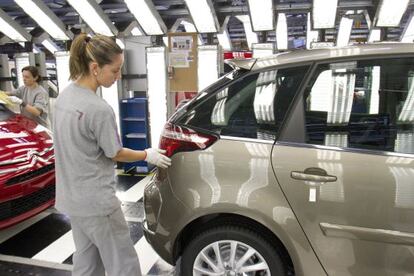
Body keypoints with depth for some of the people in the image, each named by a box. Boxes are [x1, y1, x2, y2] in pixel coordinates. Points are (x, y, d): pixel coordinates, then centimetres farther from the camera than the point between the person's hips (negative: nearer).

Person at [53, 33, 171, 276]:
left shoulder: (65, 95, 2)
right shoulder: (99, 109, -25)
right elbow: (115, 154, -12)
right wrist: (148, 155, 4)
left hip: (71, 198, 9)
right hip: (97, 201, -9)